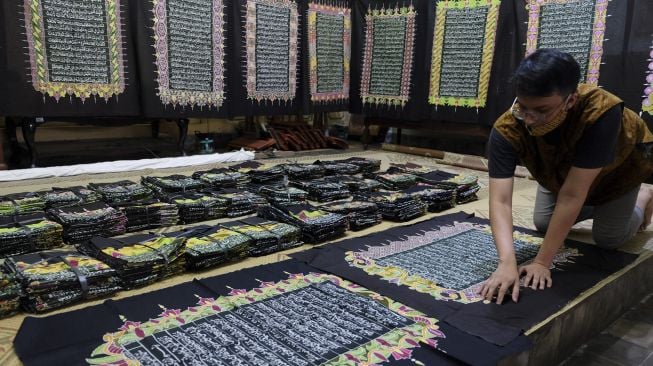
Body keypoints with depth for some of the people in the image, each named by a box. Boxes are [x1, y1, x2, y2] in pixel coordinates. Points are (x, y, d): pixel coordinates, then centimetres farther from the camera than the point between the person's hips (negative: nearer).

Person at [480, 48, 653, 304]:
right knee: (543, 224, 5)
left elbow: (572, 195, -45)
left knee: (608, 239, -2)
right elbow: (500, 201, -44)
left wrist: (542, 262, -41)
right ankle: (596, 207, 32)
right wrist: (507, 263, -58)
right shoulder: (506, 130, -39)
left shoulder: (601, 112, -47)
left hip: (618, 166, -3)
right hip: (561, 169, 3)